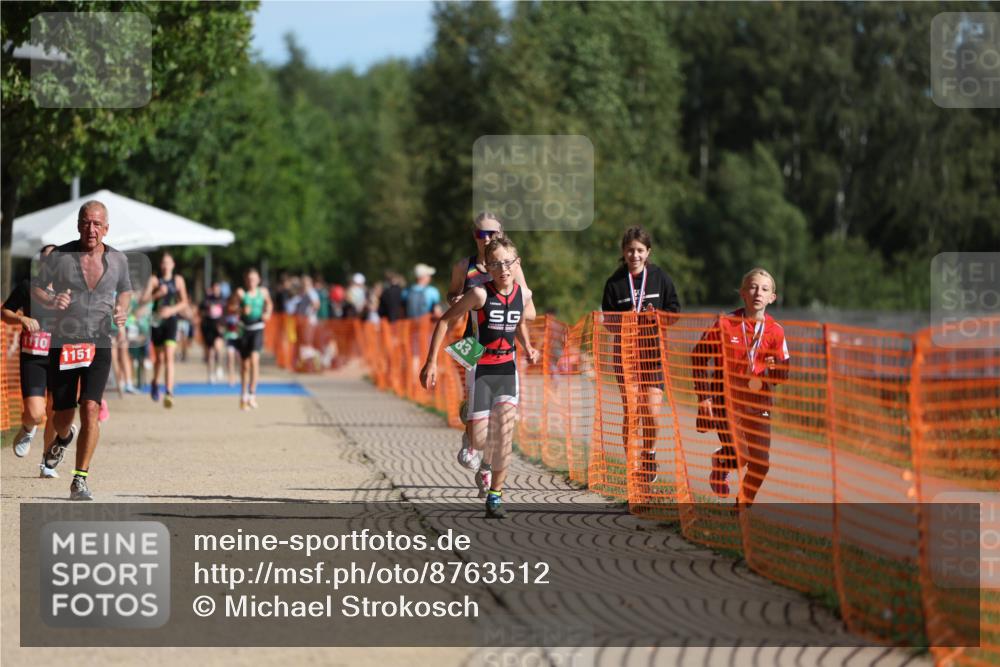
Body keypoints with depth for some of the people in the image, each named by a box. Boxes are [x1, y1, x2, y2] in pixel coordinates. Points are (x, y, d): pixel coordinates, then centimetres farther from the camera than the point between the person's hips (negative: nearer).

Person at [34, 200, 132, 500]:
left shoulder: (118, 260, 3)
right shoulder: (60, 256, -4)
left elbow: (125, 289, 21)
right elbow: (36, 286, 6)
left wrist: (122, 310, 0)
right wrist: (51, 301, -15)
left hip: (99, 345, 0)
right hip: (62, 343, 0)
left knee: (90, 409, -17)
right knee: (62, 415, 8)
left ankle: (80, 479, -11)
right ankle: (62, 439, 47)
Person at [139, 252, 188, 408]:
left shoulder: (178, 280, 5)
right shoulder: (154, 280, -1)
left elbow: (184, 302, 10)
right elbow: (142, 301, -9)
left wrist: (172, 309, -8)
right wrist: (157, 294, -24)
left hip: (171, 320, -1)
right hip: (157, 321, 1)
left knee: (169, 357, -15)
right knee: (159, 358, 13)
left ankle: (169, 393, -21)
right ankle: (155, 382, 43)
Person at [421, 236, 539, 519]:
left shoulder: (522, 294, 0)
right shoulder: (481, 294, -15)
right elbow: (445, 321, -8)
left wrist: (527, 347, 6)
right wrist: (431, 362, -11)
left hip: (507, 369, 3)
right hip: (481, 370, -3)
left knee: (504, 431, -9)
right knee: (479, 438, -6)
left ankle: (495, 495, 0)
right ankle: (485, 464, 31)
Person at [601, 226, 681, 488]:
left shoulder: (660, 278, 4)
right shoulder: (615, 283, 3)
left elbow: (675, 313, 7)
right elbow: (608, 322, 5)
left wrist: (657, 317, -14)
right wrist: (625, 321, -15)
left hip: (654, 351, 0)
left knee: (651, 412, -7)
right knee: (631, 412, -8)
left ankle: (649, 456, 19)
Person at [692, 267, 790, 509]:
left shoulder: (775, 331, 0)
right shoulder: (725, 324, -7)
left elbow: (783, 373, 6)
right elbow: (699, 356, 2)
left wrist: (766, 375, -19)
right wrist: (704, 396, -3)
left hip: (758, 403, 3)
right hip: (725, 400, -3)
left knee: (760, 463, -1)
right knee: (738, 455, -17)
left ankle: (743, 507, 24)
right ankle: (719, 465, 20)